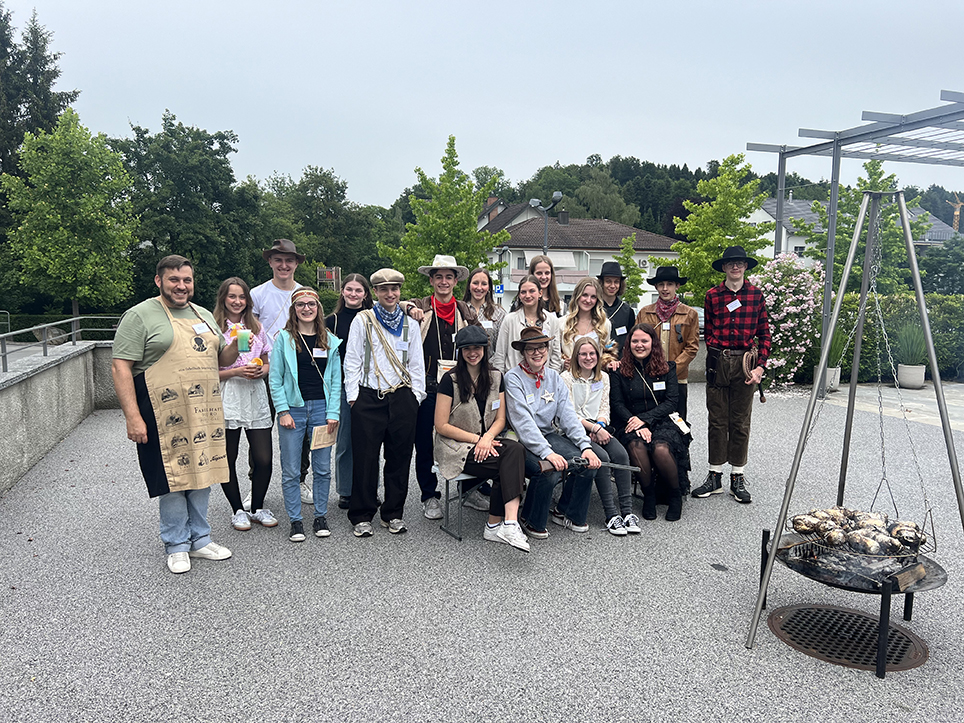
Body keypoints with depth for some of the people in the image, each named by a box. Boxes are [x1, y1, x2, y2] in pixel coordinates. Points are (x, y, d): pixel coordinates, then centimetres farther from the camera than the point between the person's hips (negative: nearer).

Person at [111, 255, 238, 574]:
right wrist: (132, 417, -18)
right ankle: (177, 545, 19)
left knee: (201, 472, 12)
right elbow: (120, 368, -10)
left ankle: (199, 539, 26)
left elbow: (220, 359, 24)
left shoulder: (204, 315, 17)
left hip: (204, 412, 6)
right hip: (165, 415, -6)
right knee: (174, 477, 1)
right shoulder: (140, 315, -4)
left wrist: (235, 346, 0)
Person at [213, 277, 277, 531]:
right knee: (227, 460, 5)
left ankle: (258, 507, 20)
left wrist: (261, 371, -3)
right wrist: (237, 371, -16)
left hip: (256, 397, 3)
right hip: (227, 398, -3)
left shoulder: (256, 327, 13)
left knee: (264, 459, 0)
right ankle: (238, 510, 23)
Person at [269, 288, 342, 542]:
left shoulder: (330, 340, 7)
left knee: (323, 468, 7)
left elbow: (335, 380, 7)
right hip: (293, 409, -2)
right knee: (291, 471, 3)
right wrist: (283, 412, -9)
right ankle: (295, 521, 15)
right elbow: (275, 379, -1)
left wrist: (333, 413, -2)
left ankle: (320, 517, 21)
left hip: (321, 408, 2)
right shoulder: (284, 338, 1)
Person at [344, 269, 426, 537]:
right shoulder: (363, 320, 5)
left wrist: (416, 395, 5)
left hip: (402, 397, 2)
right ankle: (362, 517, 11)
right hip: (369, 397, -2)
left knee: (399, 456, 6)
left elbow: (416, 363, 14)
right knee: (365, 457, 0)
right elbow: (352, 361, 3)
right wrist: (353, 396, -3)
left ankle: (393, 514, 19)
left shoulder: (410, 324, 13)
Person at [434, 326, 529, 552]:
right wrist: (477, 439, -14)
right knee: (512, 466, -27)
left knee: (516, 449, -28)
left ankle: (496, 525, -29)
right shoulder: (450, 380, -5)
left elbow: (500, 419, 8)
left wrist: (488, 437, -13)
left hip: (486, 442, 5)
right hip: (456, 448, -5)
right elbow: (442, 426, -8)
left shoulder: (495, 377, 10)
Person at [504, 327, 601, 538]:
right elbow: (523, 422, -20)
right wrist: (547, 452, -31)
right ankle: (531, 521, -3)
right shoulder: (513, 378, -9)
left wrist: (585, 445, -13)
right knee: (549, 471, -32)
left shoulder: (553, 377, 10)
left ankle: (571, 515, 8)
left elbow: (568, 415, 2)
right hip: (522, 441, -6)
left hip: (550, 435, 6)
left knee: (588, 462, -17)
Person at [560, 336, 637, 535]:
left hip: (599, 428, 5)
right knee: (602, 457, -29)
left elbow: (605, 409, 13)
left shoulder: (603, 377, 16)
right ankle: (611, 514, -25)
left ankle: (627, 510, -23)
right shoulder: (567, 378, -1)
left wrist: (600, 426, -8)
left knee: (621, 454, -24)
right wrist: (594, 428, -15)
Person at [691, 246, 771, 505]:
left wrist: (760, 366, -4)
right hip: (717, 363, 1)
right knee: (716, 420, 5)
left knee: (740, 422, 5)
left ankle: (738, 478, 14)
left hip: (745, 362, 0)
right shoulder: (712, 295, 6)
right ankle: (714, 476, 13)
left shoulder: (756, 294, 5)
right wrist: (717, 352, 0)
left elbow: (764, 333, 5)